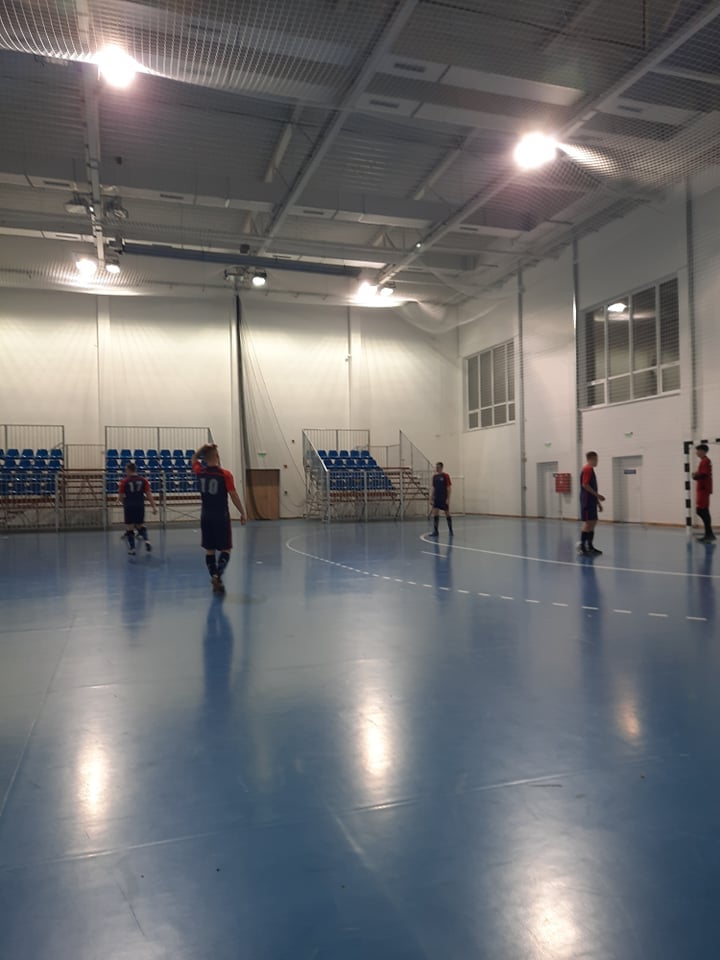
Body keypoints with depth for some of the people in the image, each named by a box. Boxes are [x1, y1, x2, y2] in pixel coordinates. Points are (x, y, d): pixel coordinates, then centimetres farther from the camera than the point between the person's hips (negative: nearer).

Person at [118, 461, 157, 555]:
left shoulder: (124, 481, -3)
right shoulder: (143, 480, 3)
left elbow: (120, 496, 0)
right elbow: (149, 494, -2)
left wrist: (122, 501, 22)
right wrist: (154, 506, -2)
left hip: (129, 507, -3)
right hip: (140, 506, 3)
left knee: (129, 528, 7)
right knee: (141, 526, 17)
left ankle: (132, 548, 7)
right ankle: (146, 540, -7)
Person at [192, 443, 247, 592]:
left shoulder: (200, 472, 0)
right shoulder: (225, 474, -12)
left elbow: (194, 459, 22)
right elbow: (234, 496, -10)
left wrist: (204, 447, 8)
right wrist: (243, 513, 0)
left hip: (206, 516, 4)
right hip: (221, 516, -4)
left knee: (209, 550, 11)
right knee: (225, 549, 3)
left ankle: (214, 577, 12)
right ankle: (217, 575, -15)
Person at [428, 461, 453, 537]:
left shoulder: (445, 476, -7)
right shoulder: (434, 476, 8)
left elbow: (448, 488, -8)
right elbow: (433, 488, 13)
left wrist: (448, 499, -14)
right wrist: (431, 498, 8)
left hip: (444, 499, -5)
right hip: (436, 498, 5)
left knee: (447, 514, 5)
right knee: (434, 514, -4)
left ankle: (451, 531, 19)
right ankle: (435, 531, 1)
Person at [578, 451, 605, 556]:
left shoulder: (590, 469, 19)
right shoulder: (588, 469, -11)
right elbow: (585, 485, -21)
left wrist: (598, 502, 22)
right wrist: (598, 495, -19)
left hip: (591, 501, 10)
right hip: (587, 501, -10)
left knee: (593, 522, 11)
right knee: (588, 522, -10)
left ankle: (590, 546, 15)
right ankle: (582, 547, -9)